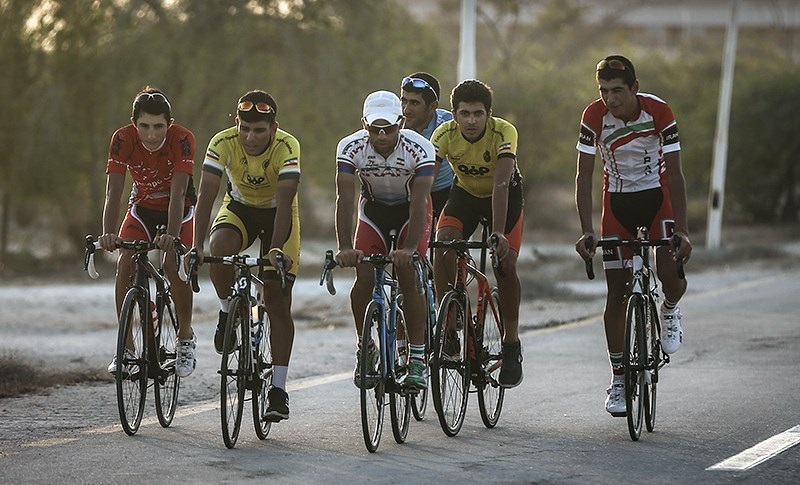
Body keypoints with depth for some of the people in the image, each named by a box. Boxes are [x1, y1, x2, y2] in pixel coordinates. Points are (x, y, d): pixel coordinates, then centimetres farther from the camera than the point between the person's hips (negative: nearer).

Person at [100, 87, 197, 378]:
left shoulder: (182, 139, -29)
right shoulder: (123, 139, -24)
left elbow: (177, 193, -35)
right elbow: (113, 192, -29)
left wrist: (172, 236, -49)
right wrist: (108, 234, -44)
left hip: (179, 209, -2)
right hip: (142, 207, 2)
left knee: (174, 264, -23)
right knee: (125, 264, -18)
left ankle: (186, 339, -4)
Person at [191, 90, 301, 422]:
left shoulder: (287, 147, -31)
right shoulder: (223, 143, -26)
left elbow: (284, 202, -38)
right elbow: (206, 195, -30)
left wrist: (276, 250, -50)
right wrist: (197, 246, -41)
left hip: (277, 214, -1)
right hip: (239, 207, 1)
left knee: (278, 302, -8)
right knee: (219, 247, -34)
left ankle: (278, 389, -3)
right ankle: (228, 312, -6)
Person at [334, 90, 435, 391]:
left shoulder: (419, 148, -31)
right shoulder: (350, 148, -26)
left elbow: (420, 202, -35)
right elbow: (345, 199, -31)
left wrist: (409, 248, -47)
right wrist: (345, 248, -43)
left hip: (411, 208, -2)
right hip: (373, 209, 2)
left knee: (409, 278, -18)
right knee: (364, 278, -14)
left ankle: (417, 360, -12)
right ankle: (365, 349, 7)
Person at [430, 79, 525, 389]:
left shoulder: (504, 133, -32)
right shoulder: (444, 135, -26)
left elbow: (501, 186, -41)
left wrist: (498, 233, -51)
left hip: (506, 197, -2)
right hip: (465, 192, 2)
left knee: (505, 263, -19)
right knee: (442, 247, -24)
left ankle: (511, 343, -2)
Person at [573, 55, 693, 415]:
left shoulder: (659, 112, -22)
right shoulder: (594, 116, -18)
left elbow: (675, 174, -21)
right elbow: (584, 177, -14)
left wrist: (682, 231, -28)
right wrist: (586, 231, -22)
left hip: (658, 196, -1)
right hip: (618, 200, 1)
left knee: (671, 275, -21)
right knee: (617, 291, -2)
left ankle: (669, 311, 17)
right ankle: (618, 379, 7)